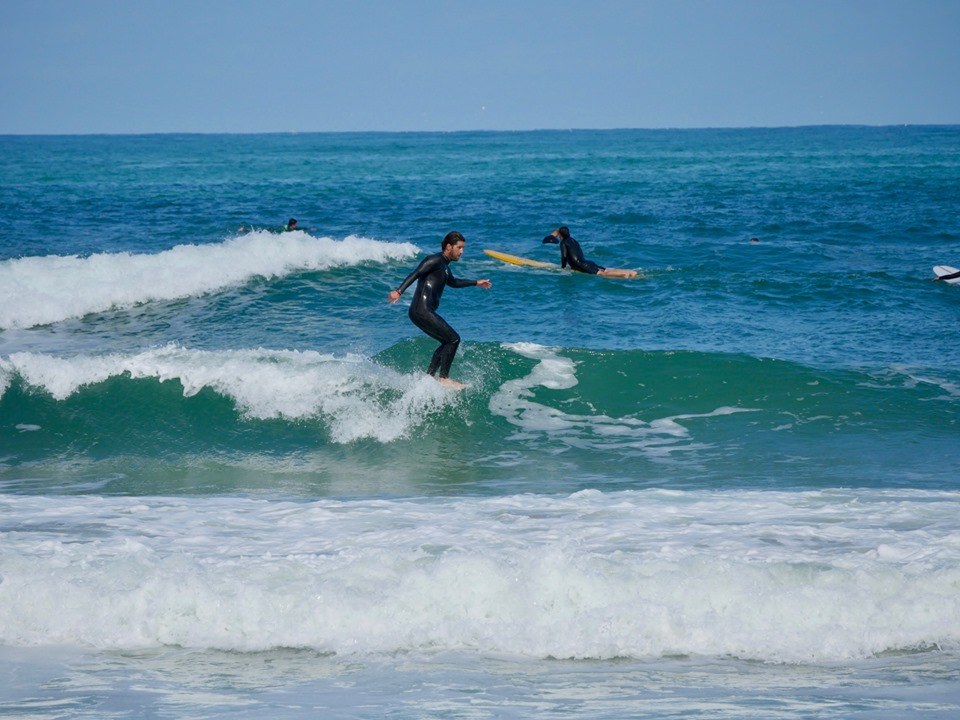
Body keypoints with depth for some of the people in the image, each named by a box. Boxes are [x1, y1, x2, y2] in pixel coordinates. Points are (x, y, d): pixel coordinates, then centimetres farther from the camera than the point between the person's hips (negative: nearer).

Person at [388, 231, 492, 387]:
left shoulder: (444, 265, 23)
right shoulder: (435, 261, -9)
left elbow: (452, 282, 43)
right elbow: (415, 274, -22)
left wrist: (476, 283, 52)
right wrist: (399, 291, -35)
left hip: (423, 312, 10)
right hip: (422, 311, -10)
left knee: (447, 342, 18)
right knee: (453, 339, -9)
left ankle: (429, 376, 16)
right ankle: (443, 378, -8)